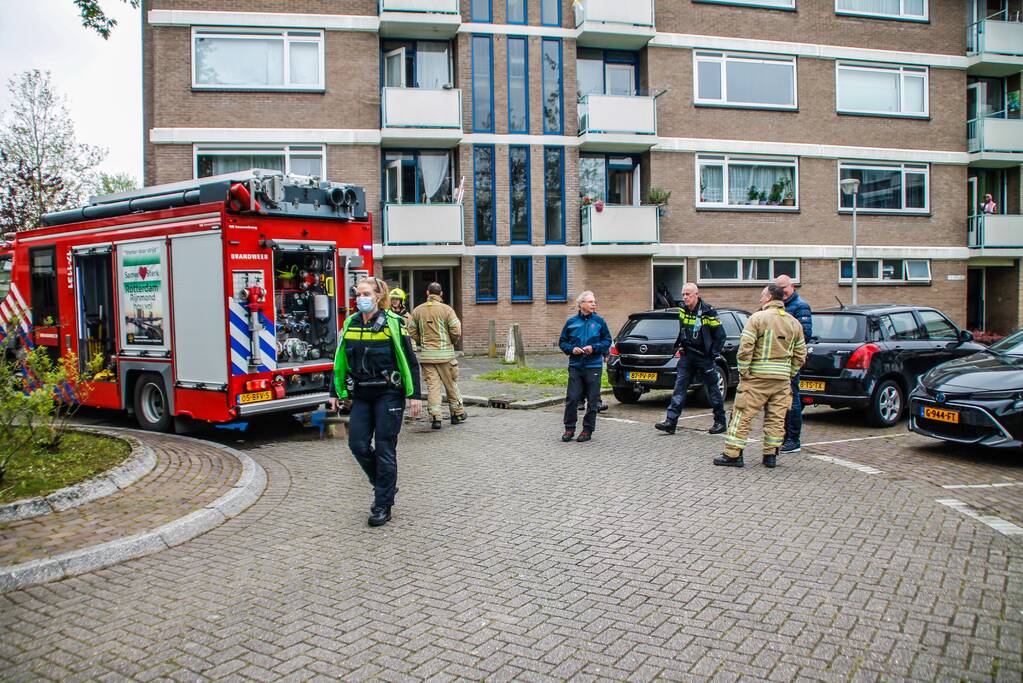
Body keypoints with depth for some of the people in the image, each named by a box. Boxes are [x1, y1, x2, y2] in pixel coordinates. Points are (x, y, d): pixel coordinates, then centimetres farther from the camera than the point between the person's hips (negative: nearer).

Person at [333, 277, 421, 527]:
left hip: (388, 394, -5)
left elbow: (410, 362, -7)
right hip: (361, 396, 5)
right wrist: (337, 392, 13)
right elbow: (340, 361, 14)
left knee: (384, 449, -1)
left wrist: (414, 395, -10)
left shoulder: (393, 323, -7)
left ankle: (383, 505, 10)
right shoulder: (350, 324, 7)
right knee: (358, 444, -1)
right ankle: (384, 486, 24)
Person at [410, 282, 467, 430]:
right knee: (451, 384, 10)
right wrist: (452, 343, 10)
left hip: (426, 354, 2)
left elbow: (413, 333, 5)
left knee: (432, 385, 4)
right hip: (445, 353, -2)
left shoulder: (417, 310, 4)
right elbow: (456, 331, -9)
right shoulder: (447, 309, -6)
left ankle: (435, 417, -1)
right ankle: (457, 414, 20)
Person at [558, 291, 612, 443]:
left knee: (592, 400, 3)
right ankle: (569, 429, 9)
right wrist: (572, 349, -7)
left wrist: (594, 347, -9)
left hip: (593, 366, 0)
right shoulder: (571, 322, 5)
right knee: (571, 398, -2)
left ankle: (588, 430, 14)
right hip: (575, 366, 1)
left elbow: (607, 340, 7)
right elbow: (562, 342, 11)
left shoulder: (599, 321, 3)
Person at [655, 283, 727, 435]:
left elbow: (720, 335, -7)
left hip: (704, 356, -5)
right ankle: (671, 422, -3)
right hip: (687, 356, 5)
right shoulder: (682, 310, 4)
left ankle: (720, 422, 18)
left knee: (713, 390, 5)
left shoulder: (708, 313, -13)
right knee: (679, 388, -1)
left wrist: (713, 353, -8)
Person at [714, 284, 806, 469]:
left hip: (757, 377, -5)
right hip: (782, 379, 5)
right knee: (776, 418, 11)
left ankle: (733, 454, 1)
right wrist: (789, 374, 16)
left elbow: (745, 348, -14)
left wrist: (744, 372, -7)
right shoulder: (794, 323, 10)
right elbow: (800, 354, 11)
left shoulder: (757, 318, -8)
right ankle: (771, 455, 16)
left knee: (742, 416, 1)